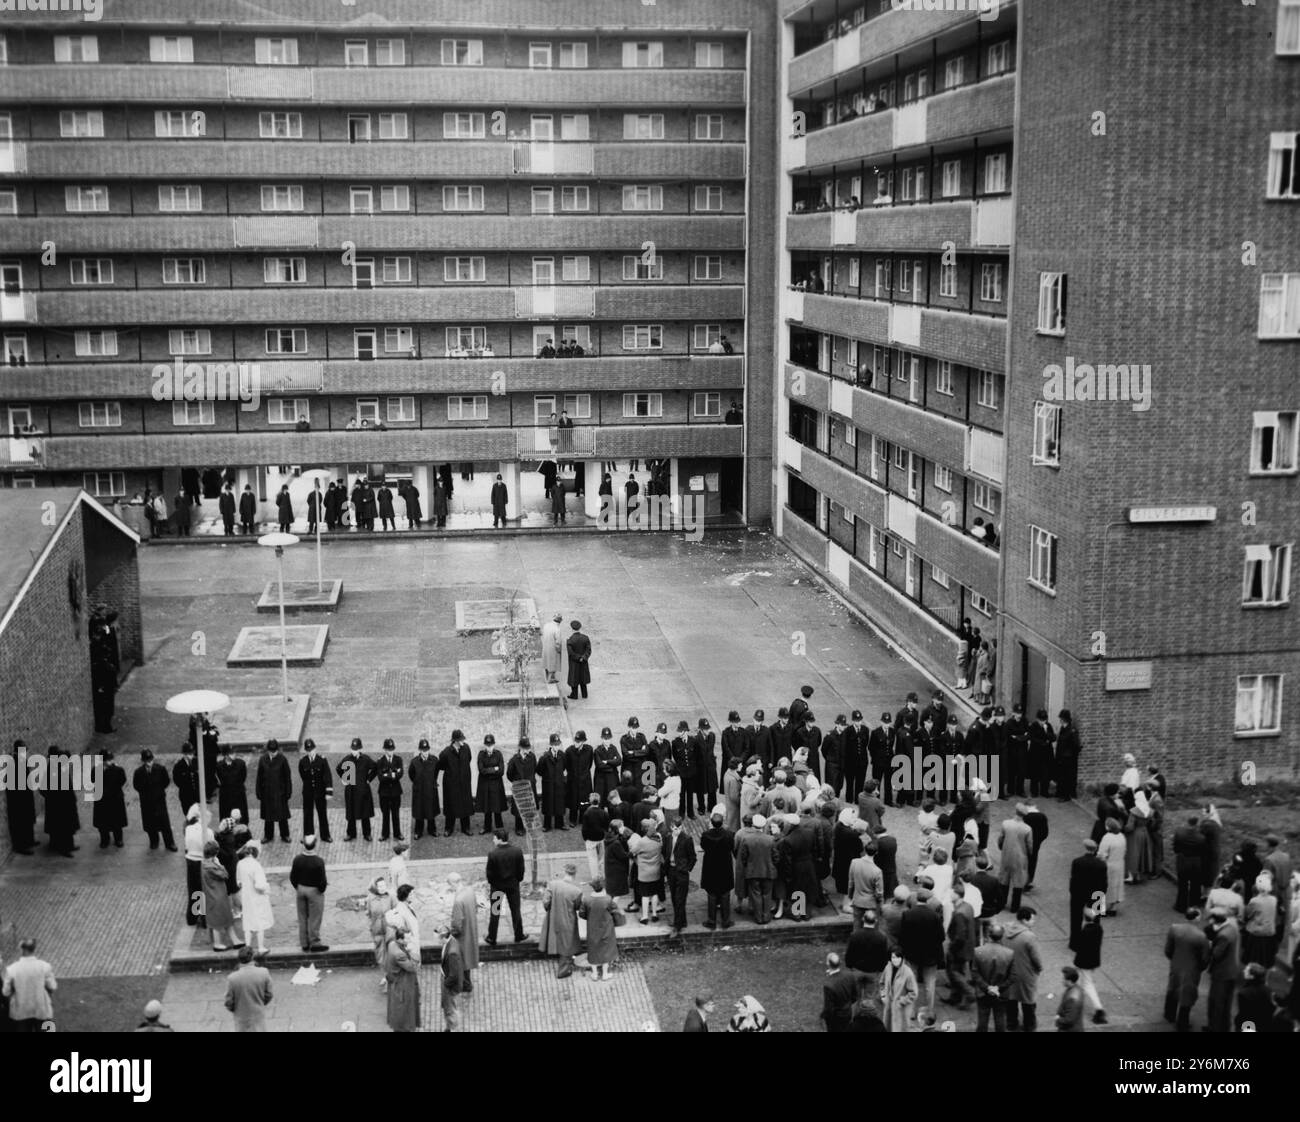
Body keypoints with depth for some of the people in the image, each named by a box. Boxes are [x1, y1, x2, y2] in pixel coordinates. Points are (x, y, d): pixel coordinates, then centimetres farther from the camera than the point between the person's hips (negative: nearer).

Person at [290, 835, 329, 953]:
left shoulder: (297, 859, -10)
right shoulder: (318, 862, -23)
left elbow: (293, 877, -1)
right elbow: (322, 881, -19)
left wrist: (298, 888, 14)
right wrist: (322, 889, 1)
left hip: (301, 889, 5)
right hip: (314, 891, -4)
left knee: (302, 917, 16)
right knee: (314, 919, 8)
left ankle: (304, 943, 25)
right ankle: (314, 943, 15)